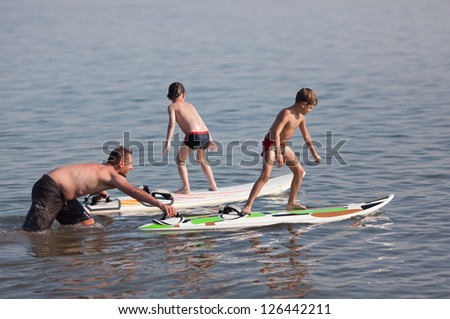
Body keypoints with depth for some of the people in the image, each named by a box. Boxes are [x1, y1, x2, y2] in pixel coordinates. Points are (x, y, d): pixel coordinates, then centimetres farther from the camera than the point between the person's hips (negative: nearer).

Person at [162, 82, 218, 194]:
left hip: (193, 135, -6)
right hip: (205, 134, 6)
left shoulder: (172, 106, 12)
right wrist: (210, 140, 35)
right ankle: (213, 185, 34)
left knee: (180, 160, 16)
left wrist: (168, 143, -11)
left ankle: (186, 187, 5)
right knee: (202, 160, 31)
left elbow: (172, 123, -5)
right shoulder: (190, 105, 28)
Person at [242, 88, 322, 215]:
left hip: (283, 145, 9)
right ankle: (247, 206, -25)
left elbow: (306, 136, 17)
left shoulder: (301, 117, 3)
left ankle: (291, 203, 22)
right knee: (265, 175, -21)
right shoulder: (286, 114, -25)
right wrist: (278, 154, -43)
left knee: (299, 172, 10)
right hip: (271, 144, -9)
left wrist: (314, 154, 22)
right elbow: (276, 133, -35)